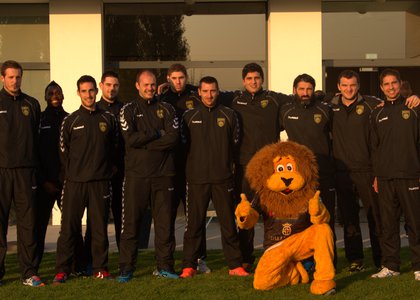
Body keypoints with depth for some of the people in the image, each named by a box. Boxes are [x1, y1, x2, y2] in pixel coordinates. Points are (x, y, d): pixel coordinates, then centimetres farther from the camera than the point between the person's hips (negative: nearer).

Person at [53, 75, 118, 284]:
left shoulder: (108, 119, 9)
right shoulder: (70, 121, 5)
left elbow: (115, 148, 14)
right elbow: (63, 151, 8)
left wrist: (109, 170, 7)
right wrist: (72, 173, 4)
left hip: (101, 182, 1)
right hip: (75, 182, -1)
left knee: (100, 227, 5)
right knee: (69, 227, -1)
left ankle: (100, 268, 15)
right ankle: (62, 270, 5)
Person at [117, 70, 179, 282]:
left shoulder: (166, 109, 11)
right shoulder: (129, 109, 7)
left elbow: (173, 138, -6)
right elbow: (131, 139, -9)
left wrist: (144, 142, -9)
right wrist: (157, 134, -6)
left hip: (163, 174, 2)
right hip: (136, 174, -1)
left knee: (165, 222, 5)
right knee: (131, 223, 0)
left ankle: (165, 266, 14)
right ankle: (126, 269, 7)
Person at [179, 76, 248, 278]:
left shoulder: (228, 115, 7)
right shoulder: (190, 116, 7)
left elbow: (235, 144, 11)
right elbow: (184, 144, 13)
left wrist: (227, 165, 7)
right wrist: (191, 167, 8)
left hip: (223, 178, 0)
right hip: (197, 178, 0)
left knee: (228, 222, 3)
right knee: (194, 223, 2)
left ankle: (235, 265, 9)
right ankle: (189, 266, 10)